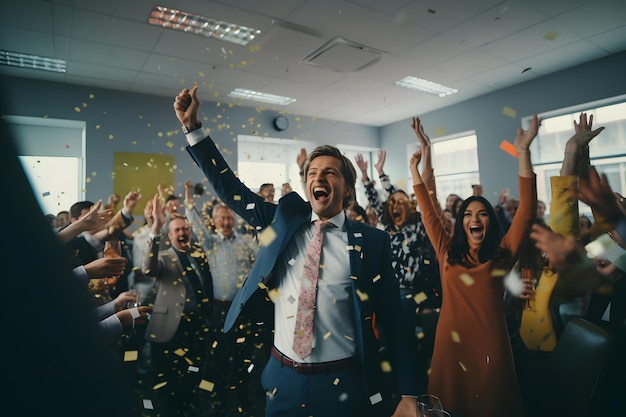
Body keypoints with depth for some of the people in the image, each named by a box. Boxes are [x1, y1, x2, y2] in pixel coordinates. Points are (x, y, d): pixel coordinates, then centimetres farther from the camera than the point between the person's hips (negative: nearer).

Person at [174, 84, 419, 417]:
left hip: (345, 386, -2)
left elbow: (394, 319, -4)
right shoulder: (284, 220, 2)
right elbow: (230, 189, 3)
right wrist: (192, 126, -1)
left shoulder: (371, 242, -6)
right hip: (284, 380, 3)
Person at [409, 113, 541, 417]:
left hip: (490, 343, -1)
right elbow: (429, 212, 4)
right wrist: (414, 170, 2)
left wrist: (523, 152, -15)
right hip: (451, 341, 1)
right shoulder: (448, 252, 3)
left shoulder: (502, 254, -1)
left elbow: (527, 210, -9)